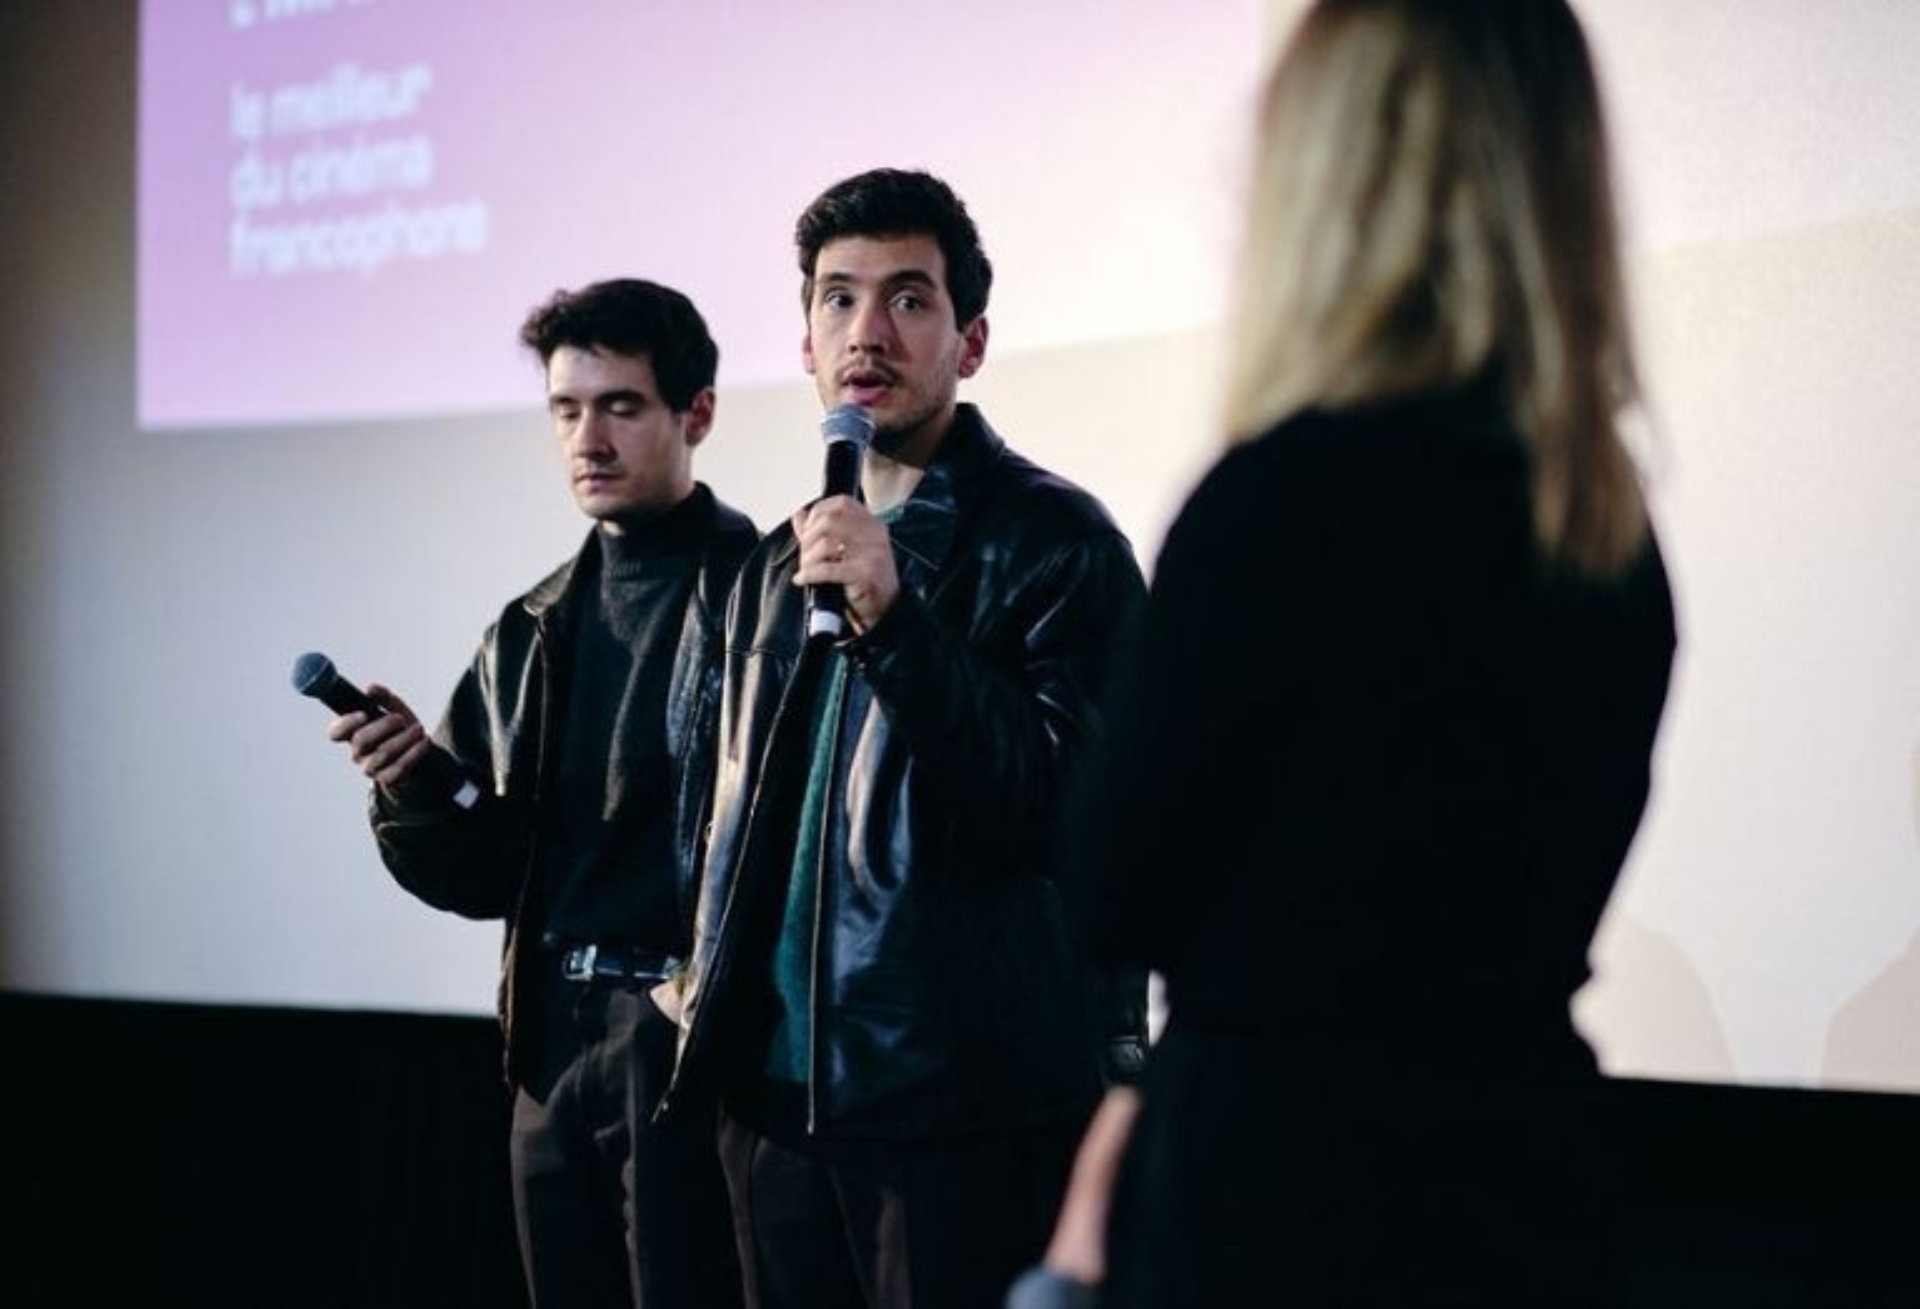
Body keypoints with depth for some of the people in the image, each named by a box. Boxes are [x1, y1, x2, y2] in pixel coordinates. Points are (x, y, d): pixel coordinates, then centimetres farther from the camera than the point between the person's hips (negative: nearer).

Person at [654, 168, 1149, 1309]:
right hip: (781, 1097, 7)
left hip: (971, 1104, -6)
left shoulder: (1054, 541, -4)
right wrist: (712, 996, 16)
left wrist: (896, 616, -21)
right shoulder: (780, 567, 18)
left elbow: (1071, 811, -14)